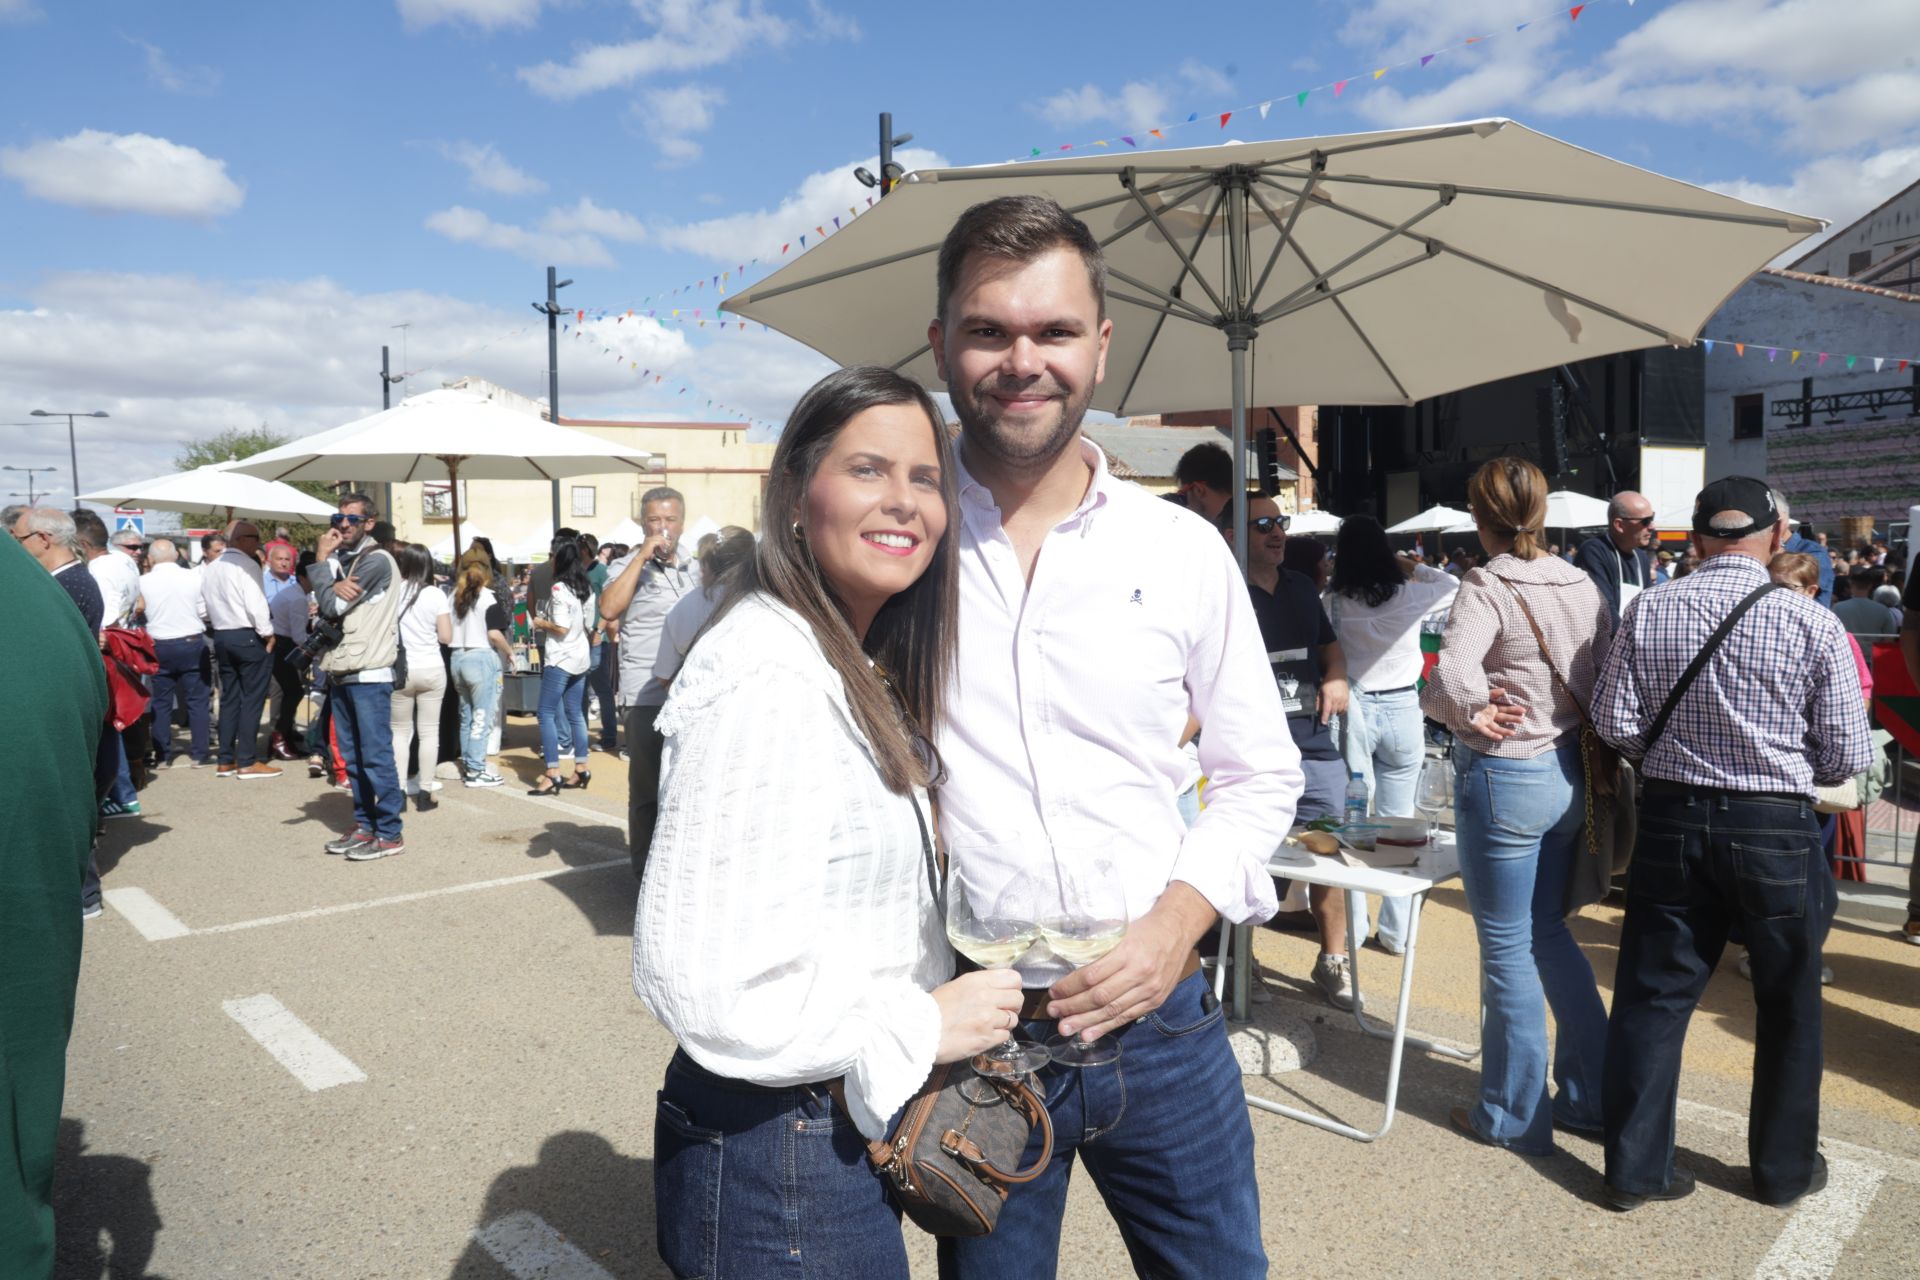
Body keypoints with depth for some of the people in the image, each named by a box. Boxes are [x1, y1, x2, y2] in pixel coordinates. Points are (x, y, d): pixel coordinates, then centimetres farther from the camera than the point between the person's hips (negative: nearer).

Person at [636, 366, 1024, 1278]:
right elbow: (700, 978, -29)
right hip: (782, 1159, -9)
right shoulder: (769, 674, -25)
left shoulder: (854, 672, 7)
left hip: (846, 1126, 10)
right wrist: (923, 1025, -19)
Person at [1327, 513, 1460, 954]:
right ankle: (1396, 930, 14)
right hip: (1403, 708, 1)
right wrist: (1415, 567, 23)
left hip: (1353, 708, -1)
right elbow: (1453, 586, 15)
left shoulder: (1334, 601, -6)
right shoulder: (1409, 594, -3)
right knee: (1399, 819, 9)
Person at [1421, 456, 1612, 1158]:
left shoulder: (1487, 588, -16)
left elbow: (1452, 676, -34)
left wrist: (1467, 713, -21)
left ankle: (1514, 1116, 20)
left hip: (1505, 778, -7)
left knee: (1507, 946, 6)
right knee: (1547, 932, 22)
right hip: (1572, 774, 7)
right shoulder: (1583, 584, 4)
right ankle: (1593, 1094, 31)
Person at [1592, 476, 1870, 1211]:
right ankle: (1783, 1169, 33)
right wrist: (1786, 767, 14)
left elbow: (1615, 723, -4)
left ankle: (1636, 1166, 19)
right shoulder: (1811, 623, -11)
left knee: (1653, 995, 11)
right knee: (1788, 1007, 17)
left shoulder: (1648, 613, -5)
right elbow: (1847, 756, -7)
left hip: (1672, 819, 2)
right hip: (1776, 828, -1)